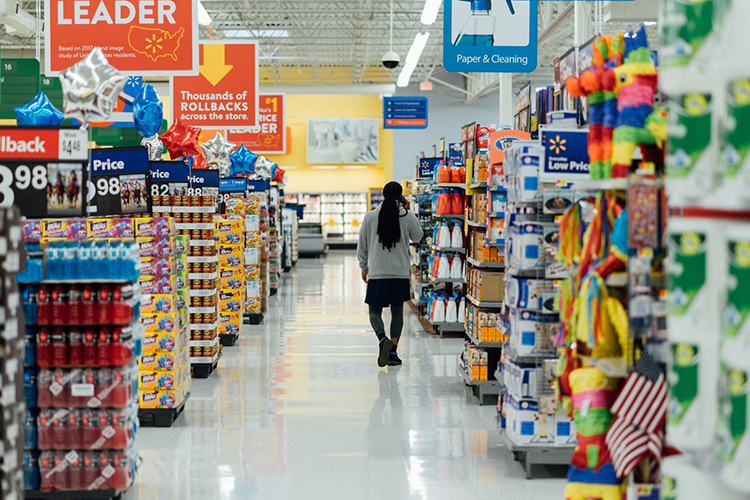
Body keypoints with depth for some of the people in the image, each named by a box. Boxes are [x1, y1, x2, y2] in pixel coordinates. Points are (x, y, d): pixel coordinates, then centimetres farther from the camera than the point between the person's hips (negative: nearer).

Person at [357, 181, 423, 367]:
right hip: (400, 272, 1)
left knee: (375, 311, 6)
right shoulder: (407, 216, -2)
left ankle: (383, 339, -21)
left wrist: (364, 267, 20)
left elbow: (362, 245, 6)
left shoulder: (370, 216, 0)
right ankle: (393, 352, 7)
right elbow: (417, 237, 16)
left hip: (377, 273, -1)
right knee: (397, 312, 11)